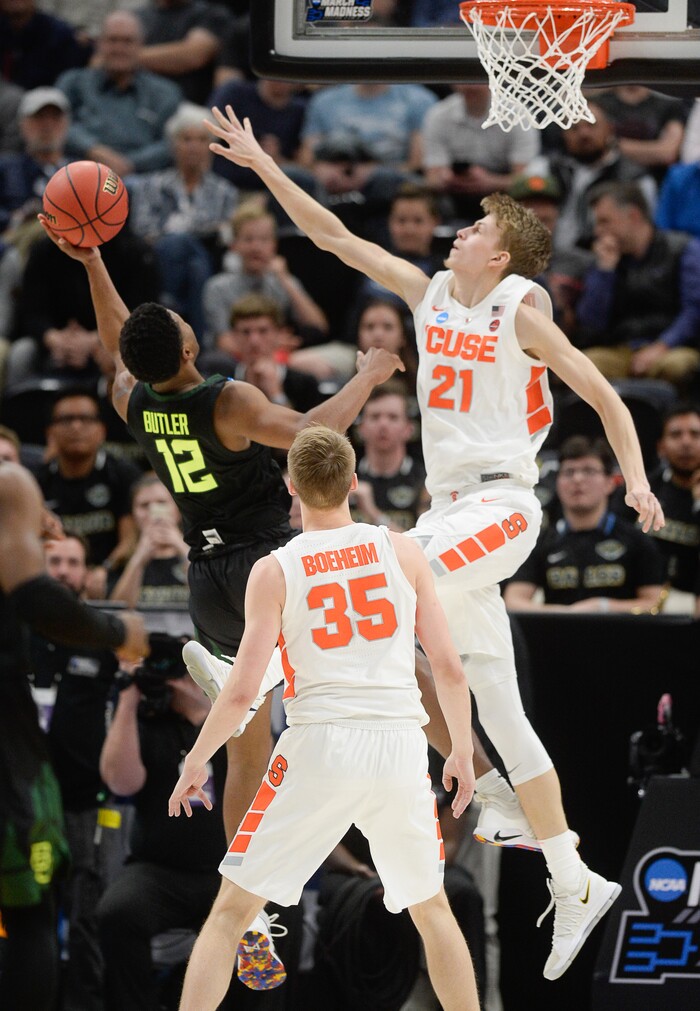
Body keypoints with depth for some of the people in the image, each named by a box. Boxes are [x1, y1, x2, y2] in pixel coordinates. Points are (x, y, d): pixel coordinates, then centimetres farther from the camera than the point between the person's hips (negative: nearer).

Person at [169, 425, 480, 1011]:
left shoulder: (274, 571, 0)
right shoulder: (400, 551, 6)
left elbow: (243, 692, -5)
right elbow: (448, 667, 4)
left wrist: (196, 761, 10)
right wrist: (463, 752, 17)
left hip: (320, 745, -2)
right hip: (400, 743, 2)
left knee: (232, 910, 5)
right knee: (432, 908, 21)